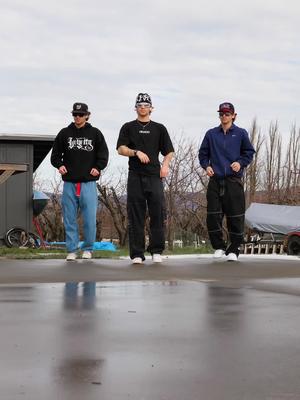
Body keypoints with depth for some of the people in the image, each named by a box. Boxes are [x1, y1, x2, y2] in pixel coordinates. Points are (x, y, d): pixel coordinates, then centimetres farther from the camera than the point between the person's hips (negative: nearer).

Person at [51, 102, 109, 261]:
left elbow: (103, 154, 9)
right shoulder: (65, 133, 9)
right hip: (69, 183, 1)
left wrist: (97, 167, -6)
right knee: (70, 219, 3)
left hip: (88, 183, -1)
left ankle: (88, 249, 11)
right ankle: (72, 250, 10)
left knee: (90, 218, -3)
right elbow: (55, 154, 14)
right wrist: (59, 165, -4)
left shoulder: (95, 133, 7)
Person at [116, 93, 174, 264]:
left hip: (155, 175, 1)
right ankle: (137, 254, 1)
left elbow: (169, 151, 15)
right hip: (135, 176, -1)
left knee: (158, 213, -7)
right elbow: (121, 149, 2)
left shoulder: (159, 128, 17)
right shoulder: (128, 127, 13)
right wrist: (137, 152, -14)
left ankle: (157, 251, 1)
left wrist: (165, 164, -3)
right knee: (136, 216, -2)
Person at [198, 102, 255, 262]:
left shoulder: (241, 134, 5)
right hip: (215, 181, 2)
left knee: (235, 217, -2)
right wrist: (206, 166, -2)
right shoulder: (211, 134, 9)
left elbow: (249, 152, 9)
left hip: (234, 181, -2)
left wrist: (240, 163, -8)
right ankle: (219, 247, 12)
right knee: (213, 216, -2)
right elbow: (203, 153, 14)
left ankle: (233, 250, 8)